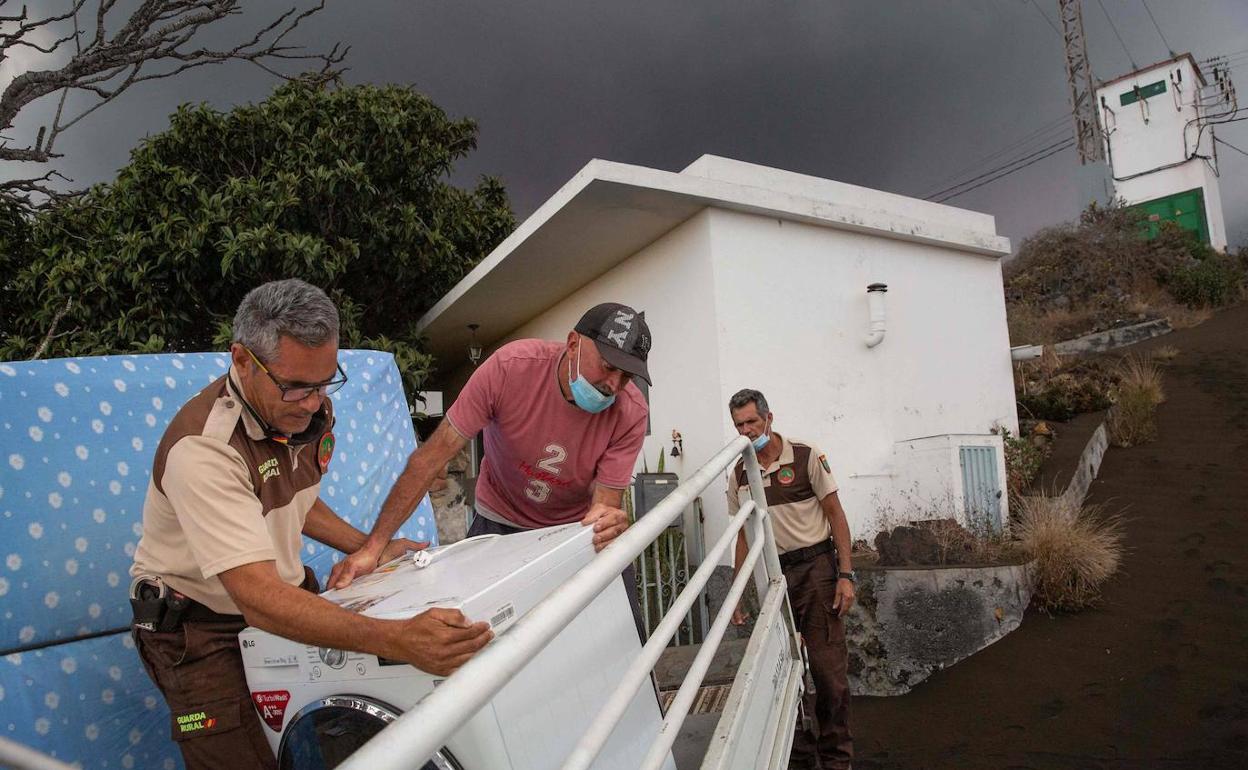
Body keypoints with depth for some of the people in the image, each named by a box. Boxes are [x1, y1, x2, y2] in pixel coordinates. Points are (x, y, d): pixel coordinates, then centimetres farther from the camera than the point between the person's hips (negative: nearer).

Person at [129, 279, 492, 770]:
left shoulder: (309, 409, -7)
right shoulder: (203, 447, -32)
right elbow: (259, 597, -40)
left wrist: (368, 548, 2)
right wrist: (398, 641, -50)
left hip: (285, 595, 6)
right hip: (202, 625, -6)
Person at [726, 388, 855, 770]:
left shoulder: (806, 456, -6)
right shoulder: (739, 475, 5)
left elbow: (835, 515, -4)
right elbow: (743, 536, 11)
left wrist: (846, 574, -10)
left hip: (815, 568, -4)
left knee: (828, 666, -1)